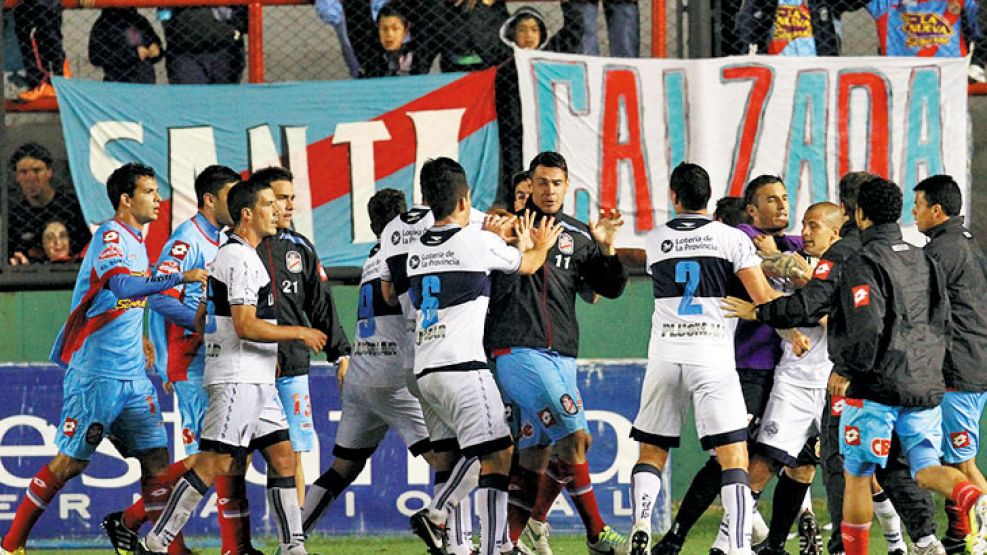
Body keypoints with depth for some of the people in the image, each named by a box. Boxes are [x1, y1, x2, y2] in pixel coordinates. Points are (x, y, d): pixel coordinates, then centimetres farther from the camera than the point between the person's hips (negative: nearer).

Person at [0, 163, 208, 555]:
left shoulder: (137, 241, 15)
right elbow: (122, 285, -33)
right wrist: (179, 278, -35)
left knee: (156, 457, 2)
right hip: (96, 373, -9)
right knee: (70, 462, -4)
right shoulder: (110, 236, -13)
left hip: (132, 375, 9)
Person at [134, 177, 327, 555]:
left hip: (256, 381, 11)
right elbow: (245, 325, -21)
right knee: (214, 464, -11)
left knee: (282, 458, 7)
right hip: (237, 379, -11)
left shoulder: (227, 254, 19)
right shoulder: (241, 258, -13)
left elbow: (201, 319, 25)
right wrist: (299, 333, -11)